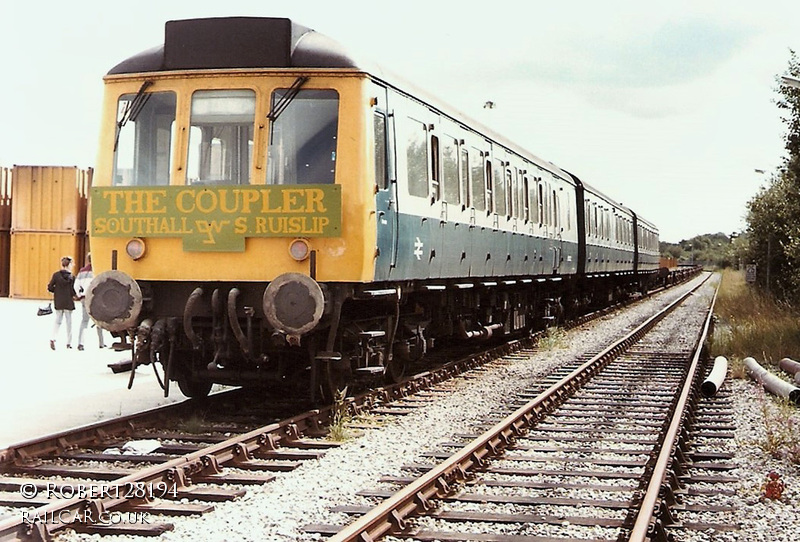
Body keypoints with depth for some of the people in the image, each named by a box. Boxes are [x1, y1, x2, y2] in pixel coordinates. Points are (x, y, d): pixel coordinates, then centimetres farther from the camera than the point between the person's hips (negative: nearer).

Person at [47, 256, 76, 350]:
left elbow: (50, 287, -5)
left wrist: (57, 291, 12)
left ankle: (53, 339, -7)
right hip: (68, 302, -2)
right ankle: (69, 343, 12)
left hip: (58, 302, 2)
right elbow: (73, 292, -10)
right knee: (69, 322, 9)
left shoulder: (56, 275, -3)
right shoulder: (72, 277, -9)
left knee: (58, 321, 13)